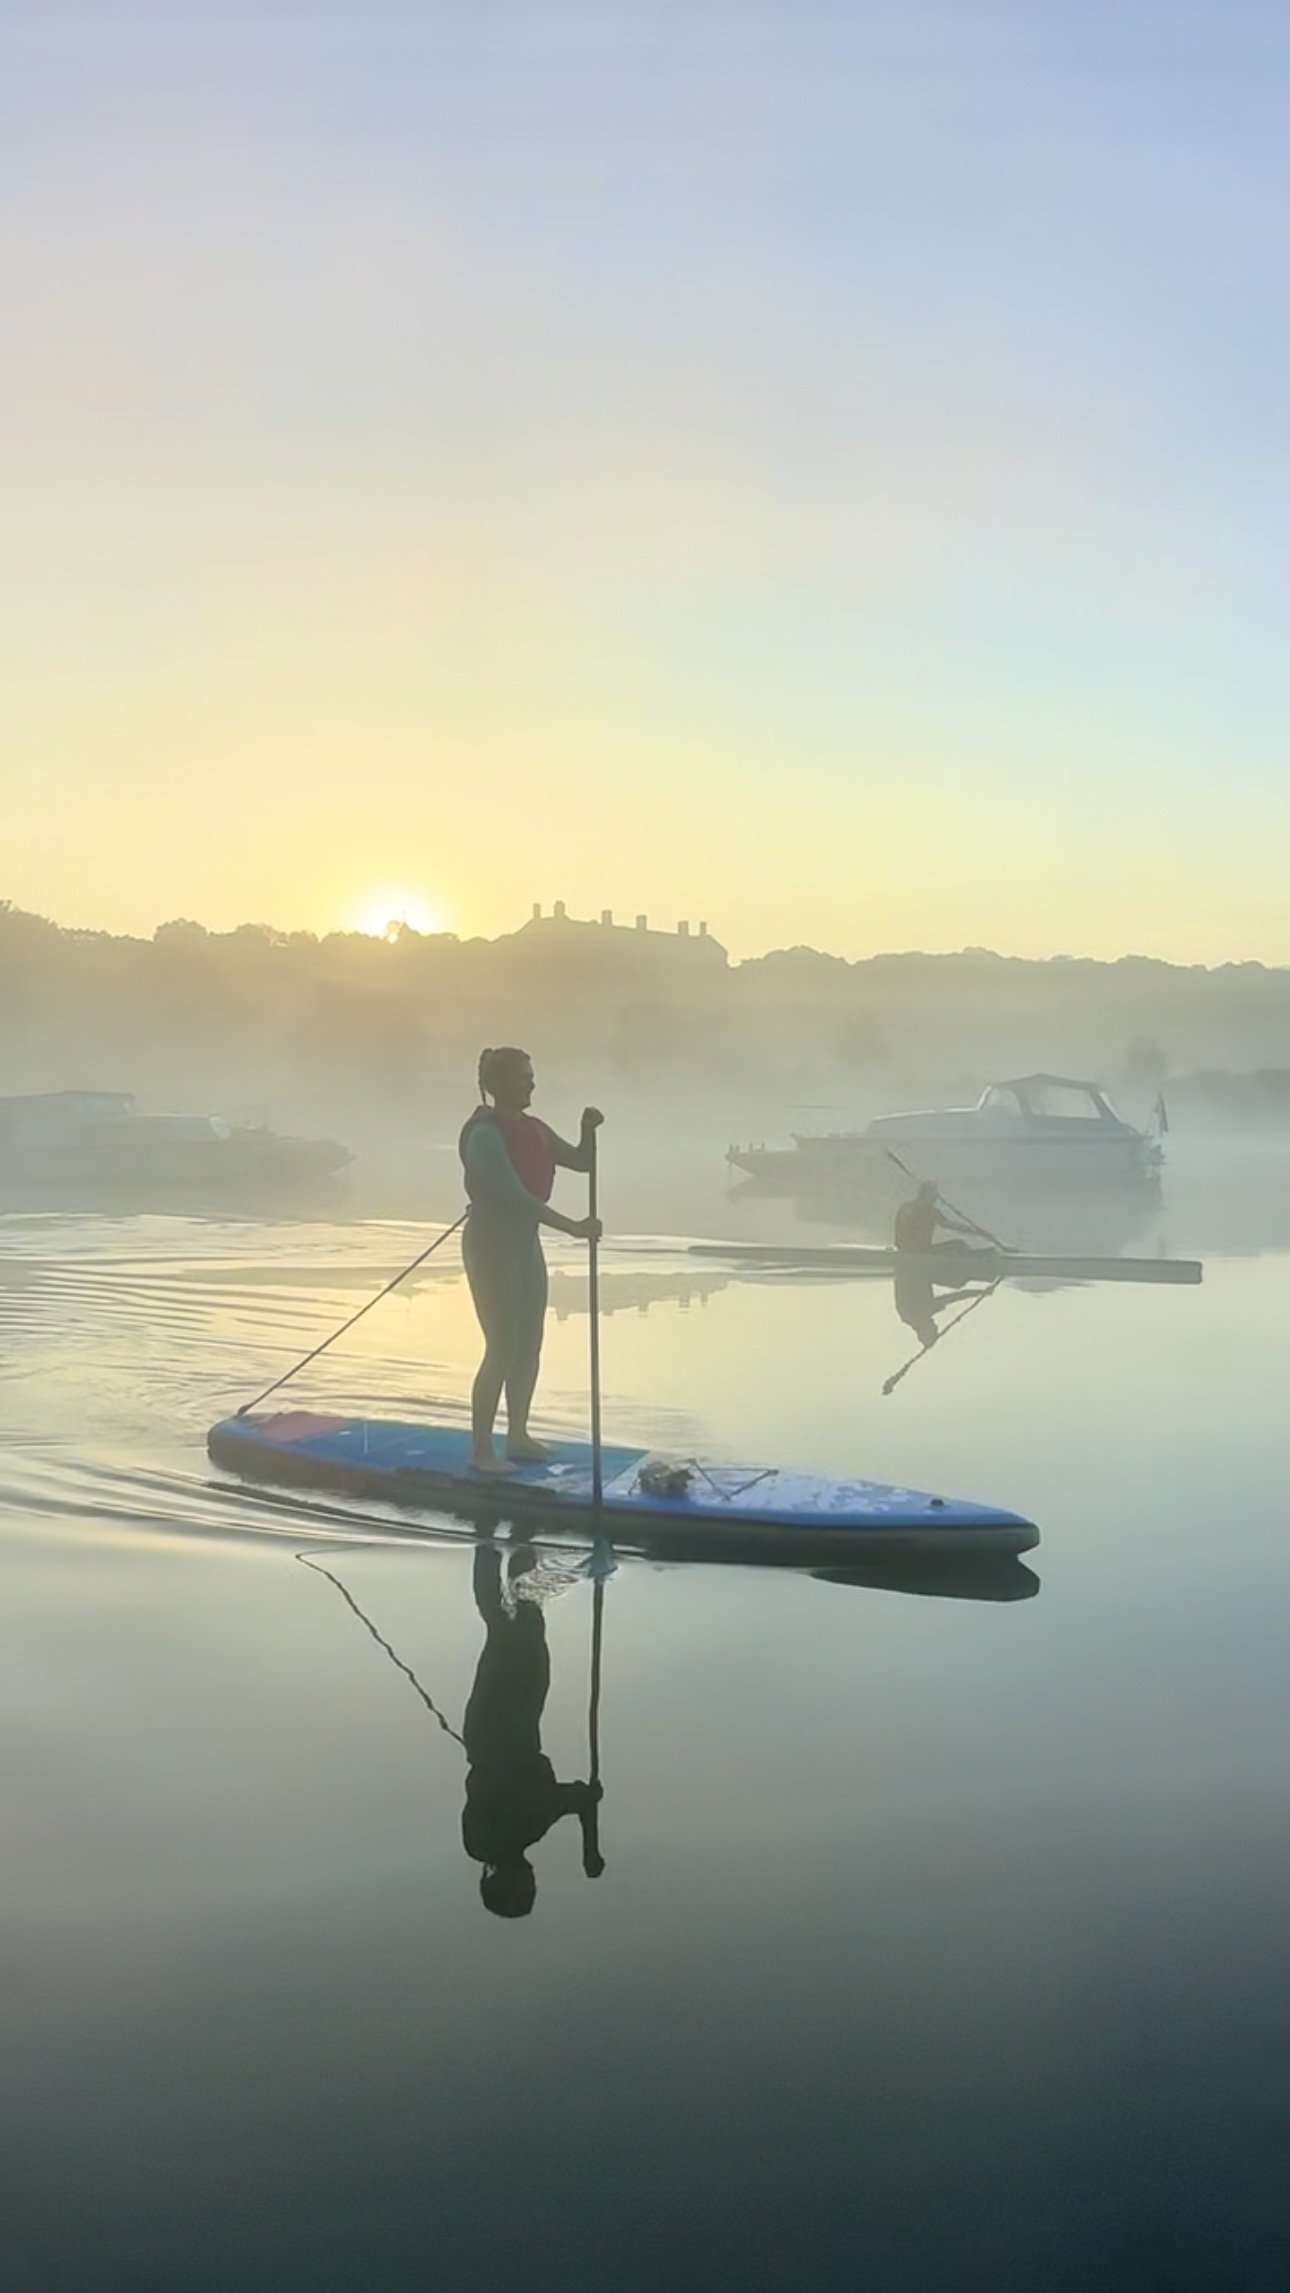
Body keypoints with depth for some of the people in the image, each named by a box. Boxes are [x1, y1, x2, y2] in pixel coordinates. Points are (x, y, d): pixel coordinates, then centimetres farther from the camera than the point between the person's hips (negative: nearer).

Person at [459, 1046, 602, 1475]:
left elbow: (581, 1162, 16)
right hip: (491, 1245, -9)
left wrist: (589, 1130, -5)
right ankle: (481, 1450, 1)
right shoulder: (485, 1134, -19)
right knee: (502, 1348, -7)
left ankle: (518, 1436, 24)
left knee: (529, 1344, 12)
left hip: (525, 1243, 9)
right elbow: (516, 1196, -27)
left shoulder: (532, 1130, 7)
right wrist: (573, 1227, -29)